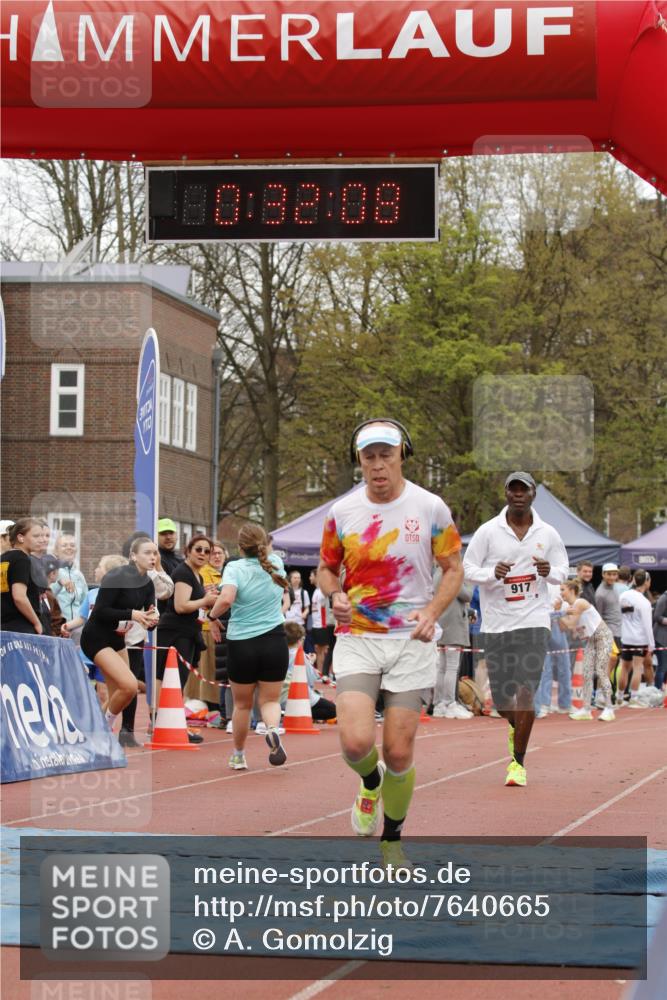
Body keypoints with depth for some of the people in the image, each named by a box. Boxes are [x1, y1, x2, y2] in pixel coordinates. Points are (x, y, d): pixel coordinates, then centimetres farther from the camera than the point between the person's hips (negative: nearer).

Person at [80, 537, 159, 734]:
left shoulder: (147, 584, 4)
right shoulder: (117, 577, -19)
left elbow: (149, 621, 5)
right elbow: (100, 611, -23)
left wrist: (152, 620, -18)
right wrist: (131, 614, -27)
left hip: (116, 639, 9)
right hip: (96, 638, -9)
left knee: (117, 695, 8)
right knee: (129, 685, -21)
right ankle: (105, 727, 0)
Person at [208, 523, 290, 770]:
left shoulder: (235, 567, -8)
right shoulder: (276, 563, 4)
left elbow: (226, 598, -24)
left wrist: (213, 616, -7)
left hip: (241, 643, -2)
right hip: (275, 641, 2)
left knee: (242, 704, 15)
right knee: (270, 700, 8)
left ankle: (238, 756, 26)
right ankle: (273, 729, -25)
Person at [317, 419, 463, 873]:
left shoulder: (431, 508, -3)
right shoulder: (342, 512, 2)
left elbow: (453, 569, 5)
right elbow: (327, 568, 15)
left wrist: (432, 612, -13)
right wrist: (336, 596, -8)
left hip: (411, 640, -1)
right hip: (357, 638, 1)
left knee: (399, 751, -2)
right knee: (356, 742, -17)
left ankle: (393, 841, 20)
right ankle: (370, 782, 20)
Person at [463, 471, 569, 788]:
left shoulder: (547, 534, 3)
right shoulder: (488, 531, -1)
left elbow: (562, 571, 13)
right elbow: (467, 568, 1)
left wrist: (550, 572, -11)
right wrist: (492, 573, -19)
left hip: (534, 621, -1)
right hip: (497, 623, 1)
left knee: (526, 692, -14)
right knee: (500, 697, 5)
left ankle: (518, 762, -4)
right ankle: (516, 726, 41)